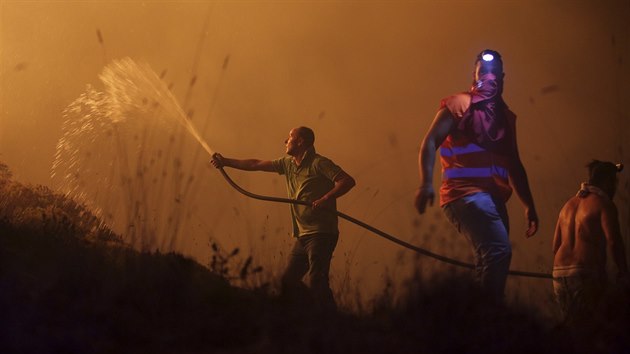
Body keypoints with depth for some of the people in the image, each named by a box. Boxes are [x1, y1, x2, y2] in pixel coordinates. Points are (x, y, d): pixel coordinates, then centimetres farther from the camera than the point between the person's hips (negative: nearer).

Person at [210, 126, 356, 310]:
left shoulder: (319, 163, -8)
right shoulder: (288, 163, 16)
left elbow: (348, 181, -17)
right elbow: (256, 165, 22)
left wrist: (325, 199, -27)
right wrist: (225, 162, 24)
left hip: (321, 234, -9)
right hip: (303, 235, 9)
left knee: (317, 284, -17)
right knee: (289, 281, 8)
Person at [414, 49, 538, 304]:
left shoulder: (506, 116, 23)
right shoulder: (458, 104, 3)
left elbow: (514, 165, 28)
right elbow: (430, 142, -7)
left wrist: (528, 205, 23)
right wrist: (426, 183, -21)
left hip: (494, 198, 8)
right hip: (466, 193, -8)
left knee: (490, 261, 8)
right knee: (498, 250, -25)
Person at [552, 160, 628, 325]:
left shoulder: (569, 204, 21)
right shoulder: (603, 204, -2)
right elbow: (613, 242, -11)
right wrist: (623, 272, -1)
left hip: (559, 274, 7)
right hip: (586, 273, -7)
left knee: (570, 323, 10)